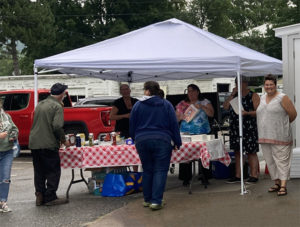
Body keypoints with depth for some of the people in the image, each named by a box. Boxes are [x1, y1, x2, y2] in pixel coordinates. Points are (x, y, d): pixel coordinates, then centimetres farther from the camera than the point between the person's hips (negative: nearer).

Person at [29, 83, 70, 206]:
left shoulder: (40, 104, 15)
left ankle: (40, 197, 16)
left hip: (34, 143, 7)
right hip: (48, 144, -7)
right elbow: (57, 126, -20)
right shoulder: (57, 106, -9)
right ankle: (50, 197, 4)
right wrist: (64, 140, -5)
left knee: (39, 171, 14)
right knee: (53, 171, 3)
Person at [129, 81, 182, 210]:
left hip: (142, 140, 2)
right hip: (162, 140, -2)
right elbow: (174, 125, 3)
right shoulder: (166, 105, 4)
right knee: (160, 171, -1)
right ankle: (156, 201, -8)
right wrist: (177, 142, 8)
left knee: (147, 171, 13)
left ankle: (147, 200, 18)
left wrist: (136, 141, 23)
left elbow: (132, 126, 10)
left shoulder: (137, 105, 5)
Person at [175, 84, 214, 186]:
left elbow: (211, 114, -3)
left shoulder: (205, 102, 10)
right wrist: (180, 117, -8)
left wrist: (202, 107, -15)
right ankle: (186, 178, -1)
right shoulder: (182, 104, 14)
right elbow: (176, 119, 14)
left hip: (202, 134, -1)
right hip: (186, 134, 1)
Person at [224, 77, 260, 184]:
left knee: (251, 152, -2)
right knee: (237, 152, 9)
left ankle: (254, 175, 3)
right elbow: (225, 106, 6)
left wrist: (246, 113, -22)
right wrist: (232, 94, 1)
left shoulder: (253, 96, -1)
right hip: (235, 128, 6)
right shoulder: (234, 96, 16)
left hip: (249, 129, -6)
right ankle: (237, 176, 16)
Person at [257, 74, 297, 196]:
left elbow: (293, 114, -4)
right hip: (265, 136, 7)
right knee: (270, 161, 10)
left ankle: (283, 186, -6)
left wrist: (284, 124, 7)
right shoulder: (262, 98, 15)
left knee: (281, 160, -6)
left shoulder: (282, 98, -5)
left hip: (280, 136, -7)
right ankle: (277, 183, 21)